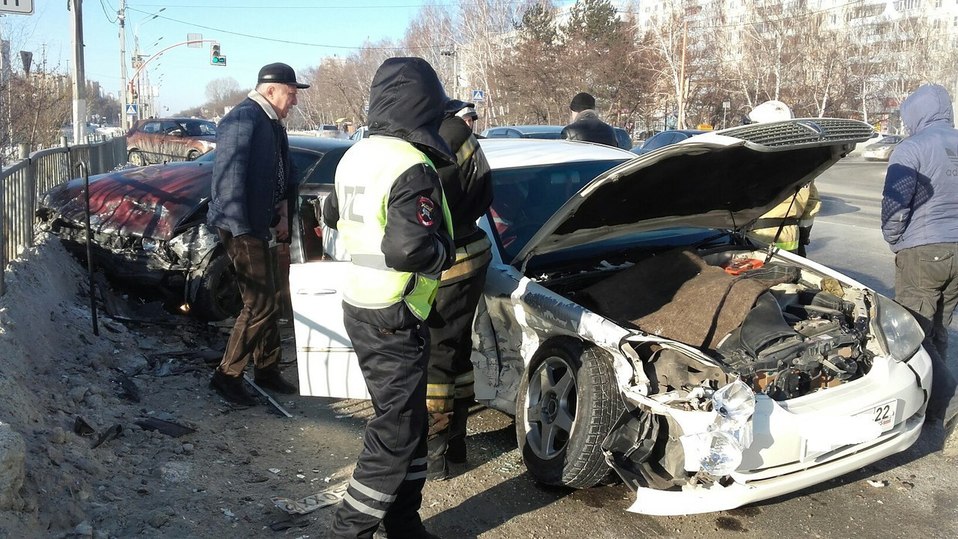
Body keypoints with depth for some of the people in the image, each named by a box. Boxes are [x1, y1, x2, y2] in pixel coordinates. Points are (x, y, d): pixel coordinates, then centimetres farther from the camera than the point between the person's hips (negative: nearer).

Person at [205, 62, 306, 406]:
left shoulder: (272, 125, 14)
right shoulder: (243, 119, -17)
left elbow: (282, 175, 23)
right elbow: (229, 177, -23)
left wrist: (283, 214, 9)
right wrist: (241, 230, -24)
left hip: (261, 226, 10)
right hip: (241, 228, -10)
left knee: (270, 301, 16)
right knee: (260, 305, -8)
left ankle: (267, 370, 29)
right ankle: (226, 376, 5)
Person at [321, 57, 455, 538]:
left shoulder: (356, 156, 7)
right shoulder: (412, 168, -21)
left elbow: (332, 215, 21)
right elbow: (409, 250, -30)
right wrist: (445, 252, -12)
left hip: (358, 308, 9)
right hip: (394, 319, -9)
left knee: (405, 420, 19)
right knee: (396, 433, 2)